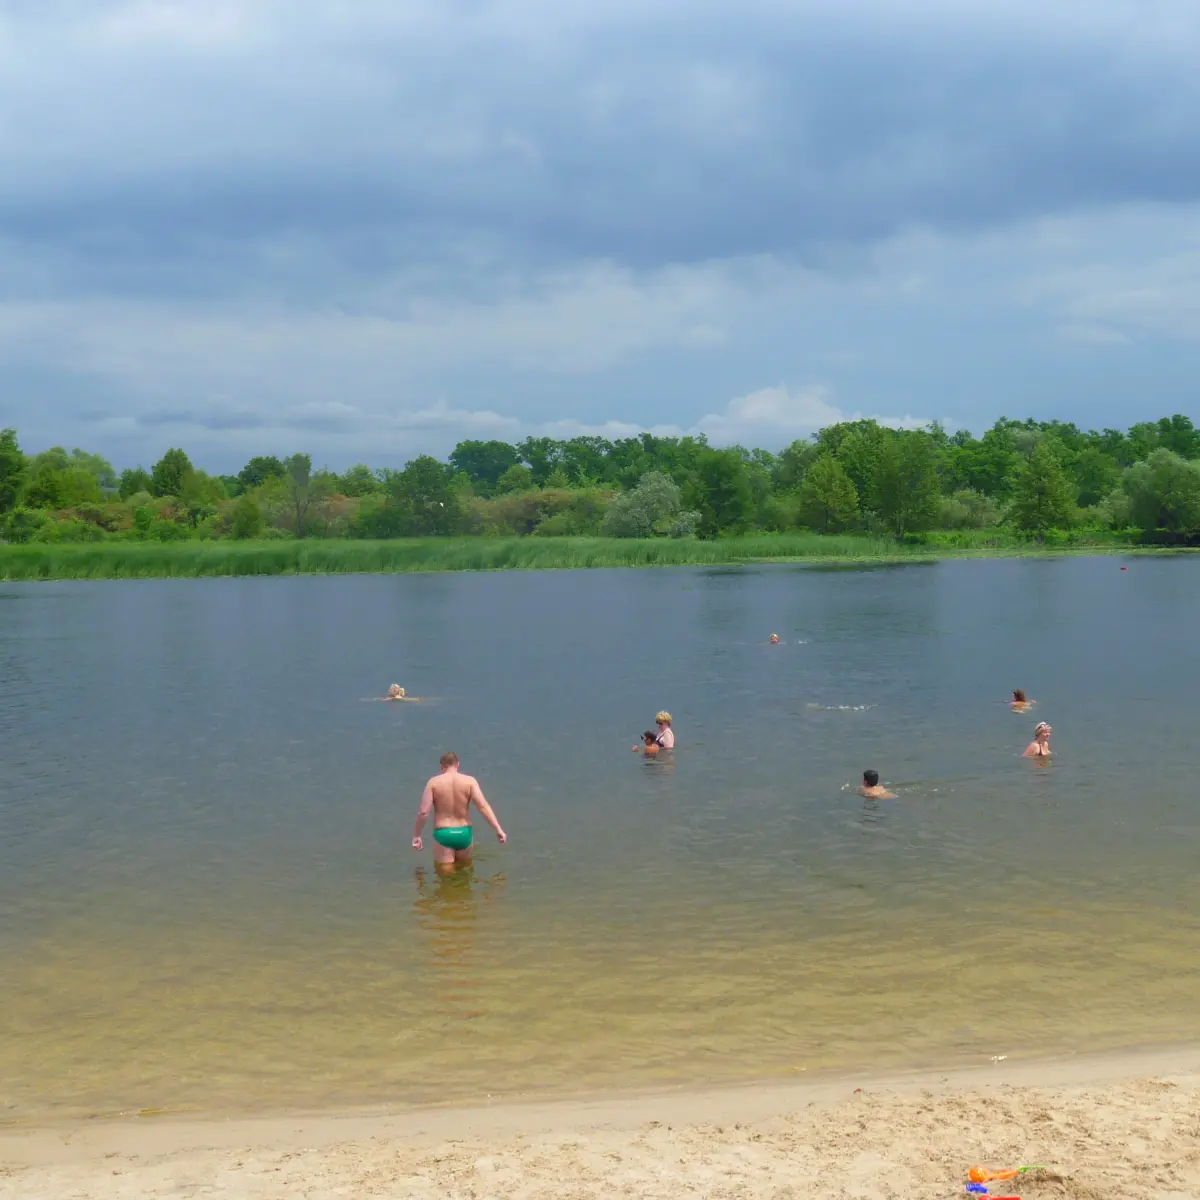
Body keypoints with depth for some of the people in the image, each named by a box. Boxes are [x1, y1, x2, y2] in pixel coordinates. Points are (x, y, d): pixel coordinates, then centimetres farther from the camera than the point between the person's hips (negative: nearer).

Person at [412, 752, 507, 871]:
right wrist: (498, 830, -14)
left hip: (443, 834, -2)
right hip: (464, 833, 2)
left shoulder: (434, 782, -5)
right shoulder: (470, 781, -4)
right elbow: (483, 806, -13)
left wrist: (416, 835, 2)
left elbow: (423, 812, -9)